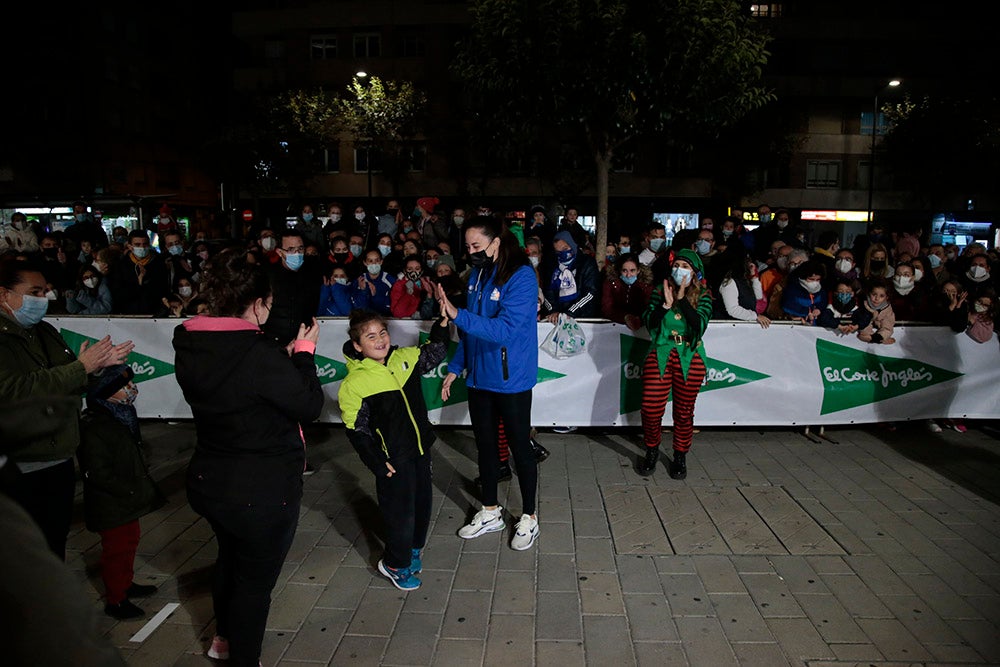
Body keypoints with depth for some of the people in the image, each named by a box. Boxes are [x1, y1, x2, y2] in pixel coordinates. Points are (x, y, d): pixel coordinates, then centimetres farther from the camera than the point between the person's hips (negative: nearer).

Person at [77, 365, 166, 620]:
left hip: (128, 501, 9)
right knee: (116, 548, 4)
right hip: (110, 506, -9)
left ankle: (126, 584, 41)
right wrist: (131, 491, -24)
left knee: (130, 540, 22)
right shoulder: (93, 426, -25)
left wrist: (143, 483, 10)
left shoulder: (121, 415, 5)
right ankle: (115, 600, 20)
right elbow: (96, 473, -26)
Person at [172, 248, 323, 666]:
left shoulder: (190, 347, -5)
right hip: (263, 491, -8)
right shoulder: (260, 353, -29)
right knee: (256, 577, 14)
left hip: (209, 482, 8)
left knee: (230, 556, 32)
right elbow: (309, 406, -18)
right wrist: (303, 353, -7)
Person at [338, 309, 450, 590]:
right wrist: (378, 464, -15)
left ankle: (412, 550, 44)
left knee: (422, 503, 20)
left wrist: (442, 322, -2)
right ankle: (395, 564, 29)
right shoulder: (355, 382, -18)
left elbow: (436, 351, 14)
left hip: (420, 449, 7)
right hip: (393, 460, -6)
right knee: (400, 512, 5)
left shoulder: (404, 358, -1)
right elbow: (356, 429, -15)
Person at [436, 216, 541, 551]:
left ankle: (529, 517, 25)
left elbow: (505, 329, -28)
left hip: (511, 379, -7)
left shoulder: (521, 277, -17)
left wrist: (457, 315, -34)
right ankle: (490, 512, 34)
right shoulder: (476, 275, 6)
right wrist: (455, 368, 11)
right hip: (479, 376, 7)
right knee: (484, 444, 17)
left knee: (519, 447, 6)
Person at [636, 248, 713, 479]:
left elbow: (700, 325, -15)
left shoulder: (702, 296, 2)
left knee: (684, 411, 8)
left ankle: (680, 457, 26)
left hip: (690, 359, 0)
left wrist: (682, 298, -17)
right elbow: (649, 323, -6)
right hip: (660, 356, 0)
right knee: (651, 408, -4)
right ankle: (651, 451, 20)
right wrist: (666, 303, -19)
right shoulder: (660, 291, 4)